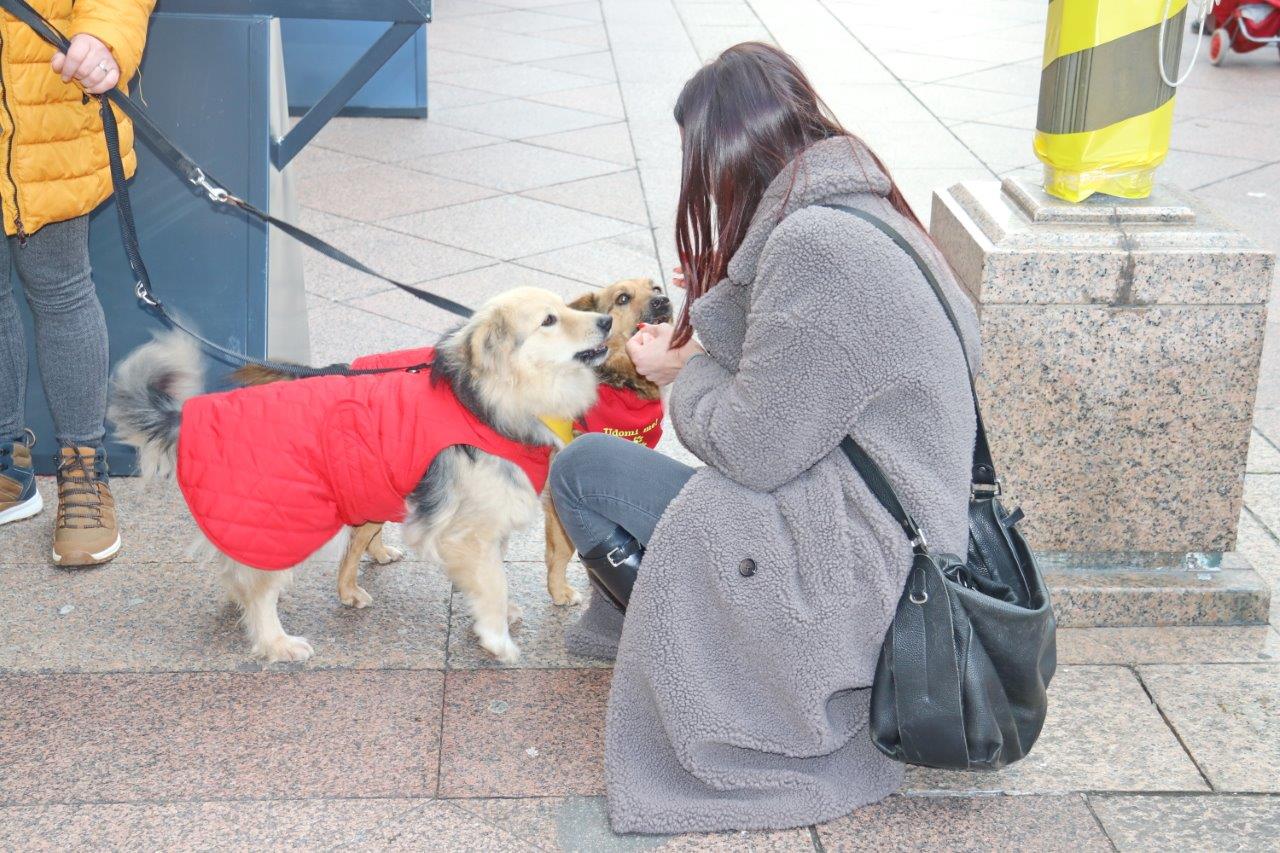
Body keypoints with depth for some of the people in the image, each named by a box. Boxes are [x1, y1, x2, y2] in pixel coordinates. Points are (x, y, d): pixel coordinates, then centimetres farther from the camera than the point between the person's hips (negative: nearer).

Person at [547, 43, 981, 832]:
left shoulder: (813, 243, -23)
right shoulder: (869, 211, 8)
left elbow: (753, 448, -19)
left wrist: (685, 371, 0)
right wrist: (723, 306, 16)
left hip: (850, 578, -10)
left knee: (582, 469, 0)